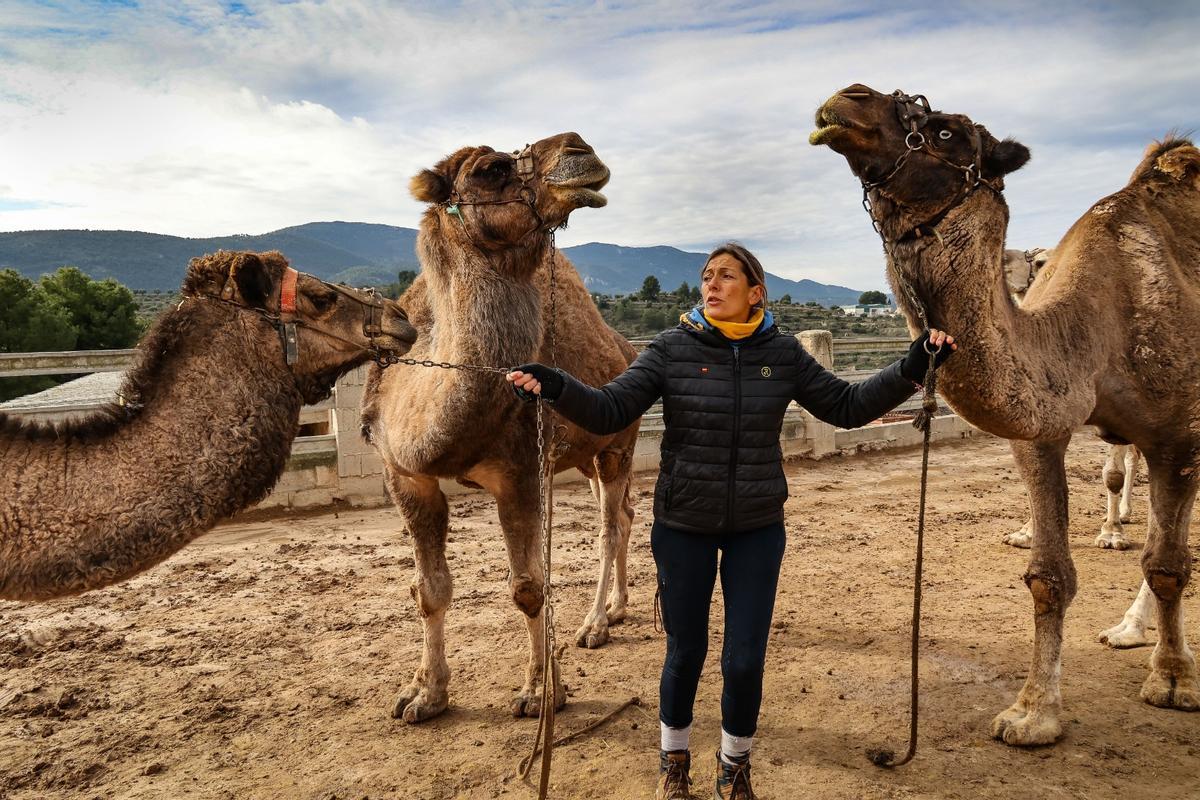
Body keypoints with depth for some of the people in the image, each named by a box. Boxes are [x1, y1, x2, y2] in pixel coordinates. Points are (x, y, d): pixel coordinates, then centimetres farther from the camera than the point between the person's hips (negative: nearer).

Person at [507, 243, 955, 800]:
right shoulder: (671, 349, -7)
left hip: (757, 528, 1)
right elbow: (609, 410, -13)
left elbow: (847, 406, 5)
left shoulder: (783, 354, -2)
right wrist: (558, 389, -31)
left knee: (745, 660, 5)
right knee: (686, 652, 12)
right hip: (682, 526, -1)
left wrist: (911, 369, -5)